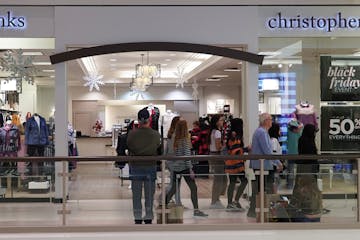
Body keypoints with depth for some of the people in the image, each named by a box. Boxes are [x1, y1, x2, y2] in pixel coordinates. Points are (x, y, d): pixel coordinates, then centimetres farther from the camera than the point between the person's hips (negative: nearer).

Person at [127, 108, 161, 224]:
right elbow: (158, 149, 0)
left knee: (136, 194, 10)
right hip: (150, 167, 0)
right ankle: (148, 218, 16)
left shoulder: (132, 134, -12)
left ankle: (138, 218, 14)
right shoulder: (155, 134, -11)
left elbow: (129, 148, -2)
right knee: (149, 194, 10)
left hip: (135, 166, 0)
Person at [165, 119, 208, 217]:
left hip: (175, 167, 6)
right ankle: (196, 210, 0)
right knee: (193, 188, 1)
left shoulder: (174, 139, 4)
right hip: (184, 167, -6)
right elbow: (187, 155, -14)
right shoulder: (185, 140, -12)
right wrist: (190, 169, -12)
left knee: (173, 189, 16)